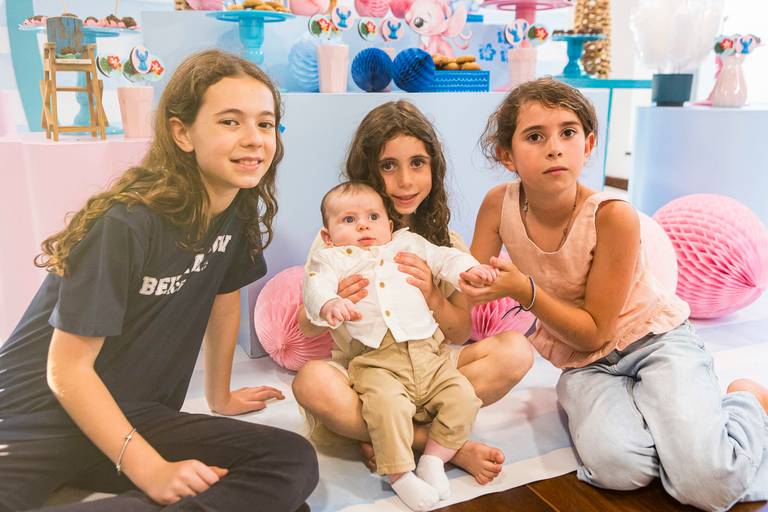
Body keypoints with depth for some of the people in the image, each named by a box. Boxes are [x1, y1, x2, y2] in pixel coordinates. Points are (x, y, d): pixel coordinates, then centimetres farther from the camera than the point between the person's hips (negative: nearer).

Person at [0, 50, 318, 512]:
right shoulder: (125, 225, -21)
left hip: (138, 416, 8)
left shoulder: (239, 209, -1)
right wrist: (151, 470, -21)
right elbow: (68, 370, -17)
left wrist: (220, 396, 23)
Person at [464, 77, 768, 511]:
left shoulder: (613, 216, -24)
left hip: (656, 339, -2)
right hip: (584, 361, 2)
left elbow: (595, 331, -18)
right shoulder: (500, 205, -13)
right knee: (617, 467, -28)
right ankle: (631, 405, 5)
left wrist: (524, 290, -31)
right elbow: (469, 304, -4)